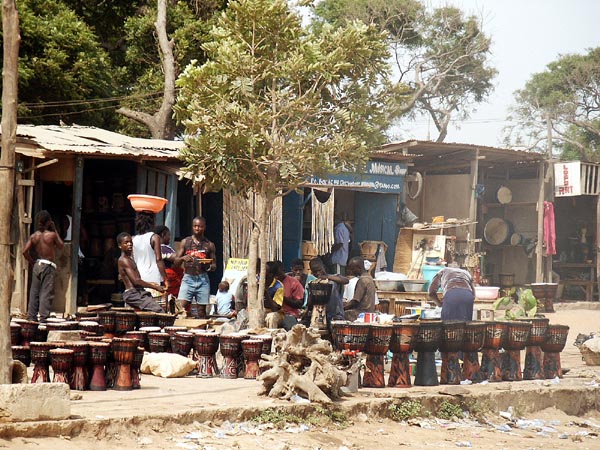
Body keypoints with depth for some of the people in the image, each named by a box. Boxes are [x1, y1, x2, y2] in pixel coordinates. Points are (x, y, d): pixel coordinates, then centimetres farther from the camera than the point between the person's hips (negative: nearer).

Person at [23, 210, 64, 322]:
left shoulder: (33, 236, 1)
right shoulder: (52, 235, -10)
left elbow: (25, 251, -6)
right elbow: (60, 246, 7)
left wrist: (32, 262, 9)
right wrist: (55, 230, 9)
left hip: (37, 265, 4)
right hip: (49, 266, -4)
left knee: (34, 292, 10)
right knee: (46, 292, -3)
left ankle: (31, 316, 11)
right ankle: (43, 316, -7)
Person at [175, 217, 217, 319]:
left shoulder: (209, 245, 9)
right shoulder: (185, 242, 9)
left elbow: (214, 266, 12)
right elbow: (176, 262, 10)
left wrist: (208, 266, -10)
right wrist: (183, 258, -12)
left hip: (203, 279, 0)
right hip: (188, 277, 0)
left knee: (201, 310, 0)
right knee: (181, 306, -13)